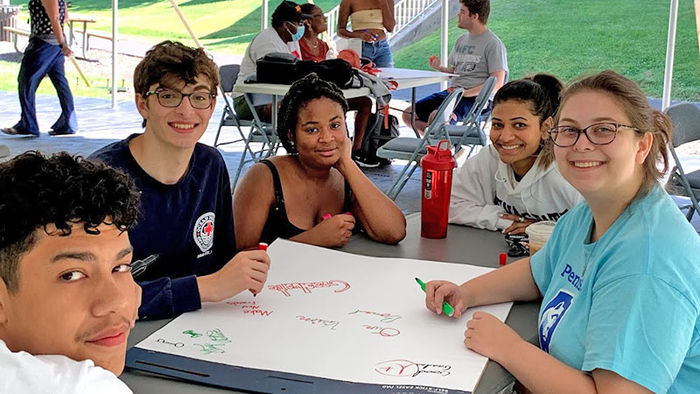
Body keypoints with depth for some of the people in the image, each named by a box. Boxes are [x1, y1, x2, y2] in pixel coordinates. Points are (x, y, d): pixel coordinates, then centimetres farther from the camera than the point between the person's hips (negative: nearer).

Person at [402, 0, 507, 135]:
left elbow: (497, 84, -14)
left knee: (436, 117, -34)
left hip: (476, 98, -9)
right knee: (408, 114, -2)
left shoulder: (493, 44, -7)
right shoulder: (461, 40, 17)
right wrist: (439, 68, 3)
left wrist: (466, 93, -20)